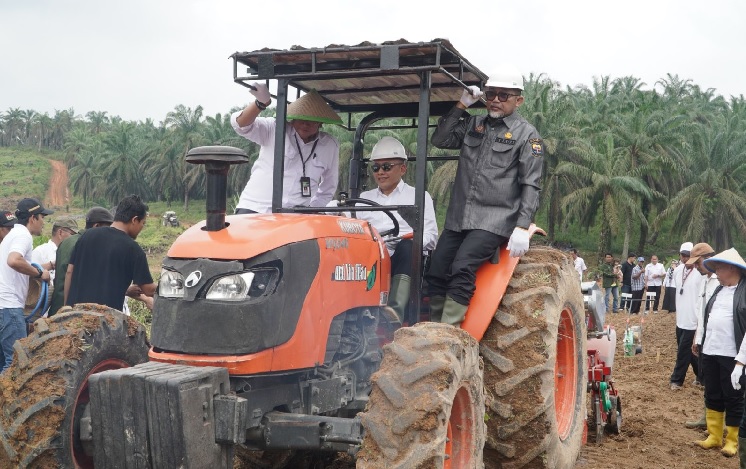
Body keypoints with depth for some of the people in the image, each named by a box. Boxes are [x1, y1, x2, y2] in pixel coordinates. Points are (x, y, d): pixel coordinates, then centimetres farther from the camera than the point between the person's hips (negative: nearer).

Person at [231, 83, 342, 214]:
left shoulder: (331, 146, 8)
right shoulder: (274, 130, -1)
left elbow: (328, 188, 19)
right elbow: (240, 124, -15)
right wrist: (261, 103, -31)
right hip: (255, 207, -2)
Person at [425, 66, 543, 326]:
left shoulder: (526, 134, 2)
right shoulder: (473, 125, 18)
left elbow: (531, 185, -5)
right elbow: (440, 139, 6)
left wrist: (522, 227, -16)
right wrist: (461, 106, 2)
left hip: (495, 220, -5)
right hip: (459, 217, 6)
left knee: (462, 268, -24)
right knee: (436, 273, -4)